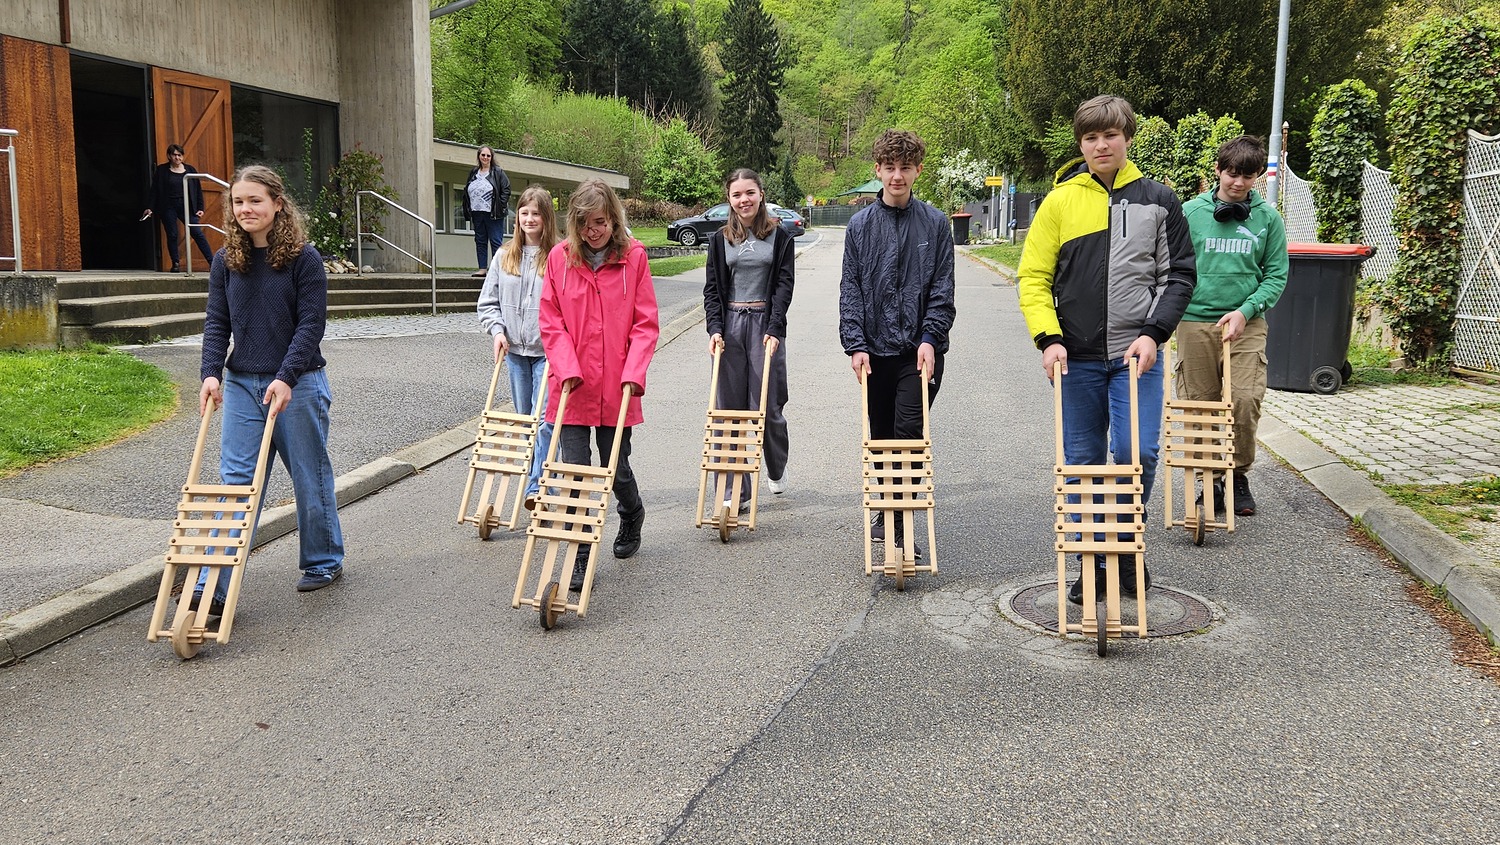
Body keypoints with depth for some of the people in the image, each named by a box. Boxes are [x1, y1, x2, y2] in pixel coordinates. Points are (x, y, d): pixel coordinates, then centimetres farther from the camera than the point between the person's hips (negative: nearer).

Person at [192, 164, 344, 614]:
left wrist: (286, 378, -21)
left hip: (298, 384, -3)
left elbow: (310, 324, -12)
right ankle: (214, 585, -3)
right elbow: (217, 321, 5)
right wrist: (211, 373, -9)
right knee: (235, 483, -1)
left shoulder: (304, 257, -8)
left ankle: (323, 561, 29)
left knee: (310, 476, 10)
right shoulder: (226, 260, 5)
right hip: (241, 384, 4)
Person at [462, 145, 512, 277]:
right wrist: (467, 210, 9)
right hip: (477, 214, 6)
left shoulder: (498, 172, 0)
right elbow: (466, 192, 19)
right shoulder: (473, 173, 16)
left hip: (493, 214, -6)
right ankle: (482, 268, 12)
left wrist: (500, 206, -10)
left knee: (496, 242, -5)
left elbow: (506, 190, -3)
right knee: (480, 241, 8)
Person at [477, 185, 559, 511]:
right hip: (515, 351, 5)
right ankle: (536, 479, 25)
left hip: (547, 352, -5)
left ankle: (537, 488, -10)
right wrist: (497, 330, -2)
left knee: (544, 419, -10)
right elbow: (488, 302, 12)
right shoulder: (504, 256, 7)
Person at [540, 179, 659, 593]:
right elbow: (550, 321, 1)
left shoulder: (633, 256, -3)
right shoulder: (560, 257, 0)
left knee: (616, 469, 10)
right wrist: (566, 368, -12)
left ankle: (632, 514, 43)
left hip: (617, 387, -1)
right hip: (572, 385, 1)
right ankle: (580, 557, 9)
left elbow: (646, 322, -2)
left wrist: (634, 371, -14)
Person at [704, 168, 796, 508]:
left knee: (767, 406, -1)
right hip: (730, 325, 2)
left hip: (765, 324, -2)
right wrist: (715, 328, -7)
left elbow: (784, 284, -2)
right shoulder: (720, 239, 9)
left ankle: (777, 469, 29)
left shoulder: (780, 236, 4)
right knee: (731, 408, 0)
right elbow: (712, 288, 7)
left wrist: (774, 329, -13)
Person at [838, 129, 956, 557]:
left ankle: (898, 521, -3)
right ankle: (886, 510, 30)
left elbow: (942, 289, 0)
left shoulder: (935, 223, 3)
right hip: (875, 349, 2)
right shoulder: (861, 224, 5)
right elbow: (850, 289, 1)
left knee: (907, 435, -10)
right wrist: (855, 344, -8)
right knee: (880, 437, 13)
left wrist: (930, 338, -12)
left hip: (919, 349, -2)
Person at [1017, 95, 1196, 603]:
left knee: (1137, 453, -9)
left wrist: (1153, 333, -8)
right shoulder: (1060, 201, 4)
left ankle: (1127, 547, 16)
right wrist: (1048, 338, -11)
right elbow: (1033, 277, 2)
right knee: (1084, 462, 6)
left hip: (1137, 353, 0)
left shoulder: (1157, 200, 5)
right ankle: (1092, 565, 19)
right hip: (1077, 358, 1)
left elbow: (1178, 274, 6)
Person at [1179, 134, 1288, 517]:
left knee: (1246, 400, -10)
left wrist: (1246, 311, -9)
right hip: (1195, 321, 0)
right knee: (1200, 405, 3)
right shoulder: (1191, 212, 3)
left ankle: (1239, 475, 11)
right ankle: (1210, 479, 17)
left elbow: (1276, 274, 4)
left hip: (1246, 324, 0)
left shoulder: (1267, 217, 4)